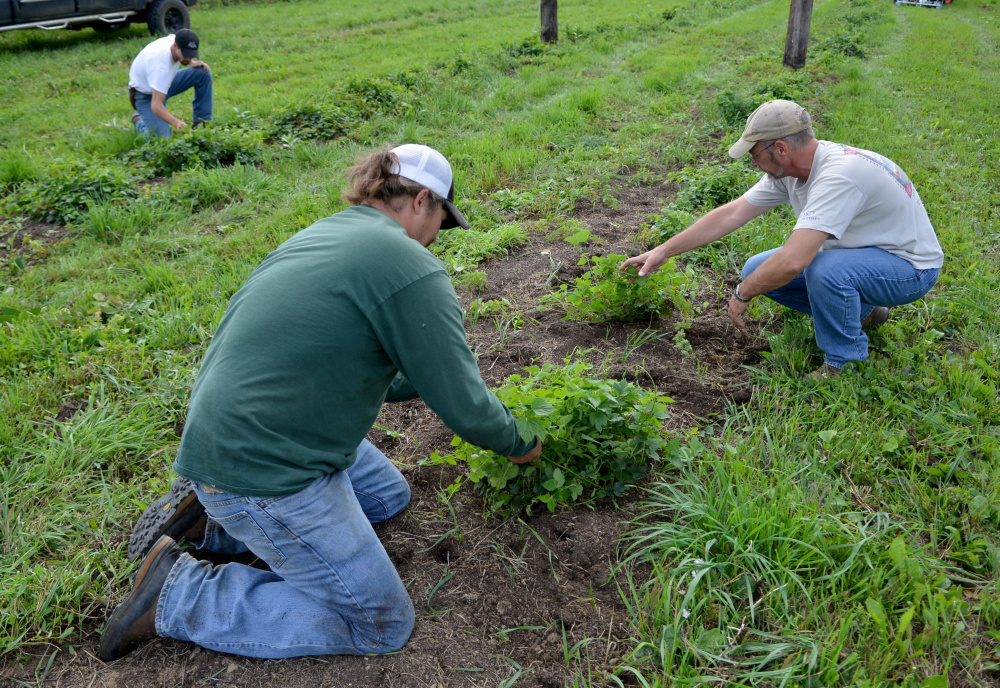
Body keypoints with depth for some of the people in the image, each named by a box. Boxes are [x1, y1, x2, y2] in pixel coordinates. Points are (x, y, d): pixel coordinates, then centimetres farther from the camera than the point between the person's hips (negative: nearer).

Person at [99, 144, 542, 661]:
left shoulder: (326, 232, 12)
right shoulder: (413, 269, -17)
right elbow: (464, 407, -12)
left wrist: (421, 381, 31)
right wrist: (519, 445, 8)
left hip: (226, 435, 10)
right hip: (262, 472, -10)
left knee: (388, 494, 26)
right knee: (381, 623, 3)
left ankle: (213, 515, 16)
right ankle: (177, 592, 0)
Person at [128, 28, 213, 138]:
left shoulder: (174, 39, -18)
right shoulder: (161, 64, -40)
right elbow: (156, 105, -44)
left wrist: (191, 62, -4)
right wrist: (176, 123, -61)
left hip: (163, 81, 8)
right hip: (146, 95, -7)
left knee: (204, 72, -12)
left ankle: (201, 123, -2)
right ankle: (139, 121, 13)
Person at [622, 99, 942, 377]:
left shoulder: (839, 174, -35)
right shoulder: (788, 169, -7)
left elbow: (793, 260, -41)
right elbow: (732, 213, -1)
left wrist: (743, 294, -23)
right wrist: (663, 251, -1)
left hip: (910, 264, -8)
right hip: (851, 252, 8)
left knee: (825, 269, -38)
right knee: (758, 270, -1)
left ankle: (846, 363, -10)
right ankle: (861, 312, 14)